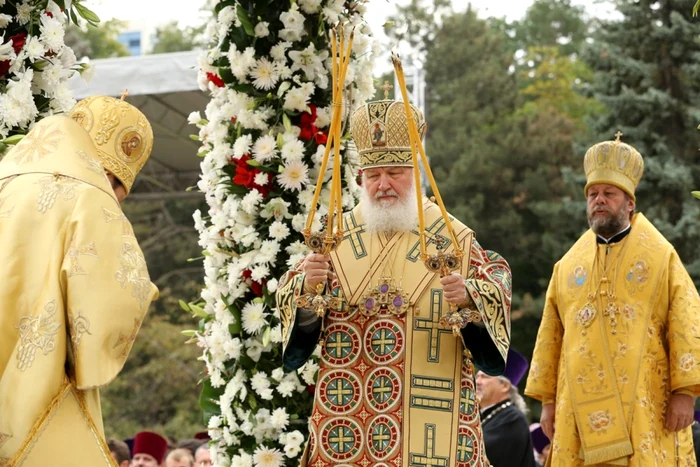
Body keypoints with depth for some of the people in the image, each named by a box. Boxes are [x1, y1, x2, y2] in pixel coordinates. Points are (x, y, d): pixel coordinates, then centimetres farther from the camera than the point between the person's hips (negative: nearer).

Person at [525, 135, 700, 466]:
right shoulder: (569, 265, 13)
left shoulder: (661, 256, 5)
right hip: (581, 406, 3)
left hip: (643, 402, -3)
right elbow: (551, 335, 14)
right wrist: (547, 399, 9)